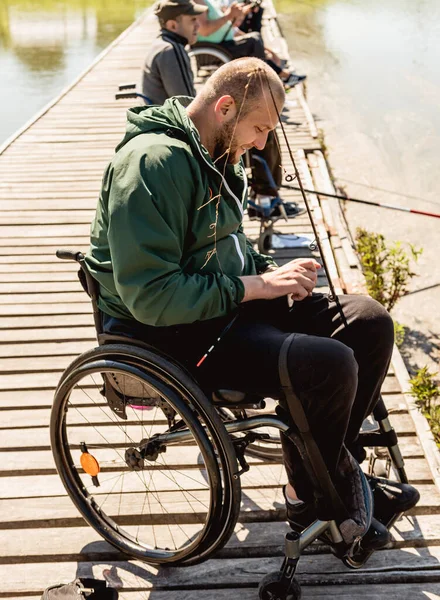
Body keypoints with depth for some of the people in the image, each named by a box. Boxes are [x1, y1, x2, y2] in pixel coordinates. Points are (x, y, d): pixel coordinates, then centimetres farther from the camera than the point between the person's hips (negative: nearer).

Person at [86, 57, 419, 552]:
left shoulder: (214, 154, 10)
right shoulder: (153, 163, -22)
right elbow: (152, 297, -27)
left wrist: (271, 270, 1)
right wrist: (257, 285, -21)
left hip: (231, 300, 10)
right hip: (177, 331, -10)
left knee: (370, 322, 1)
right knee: (330, 363, -26)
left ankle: (339, 469, 15)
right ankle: (315, 502, 2)